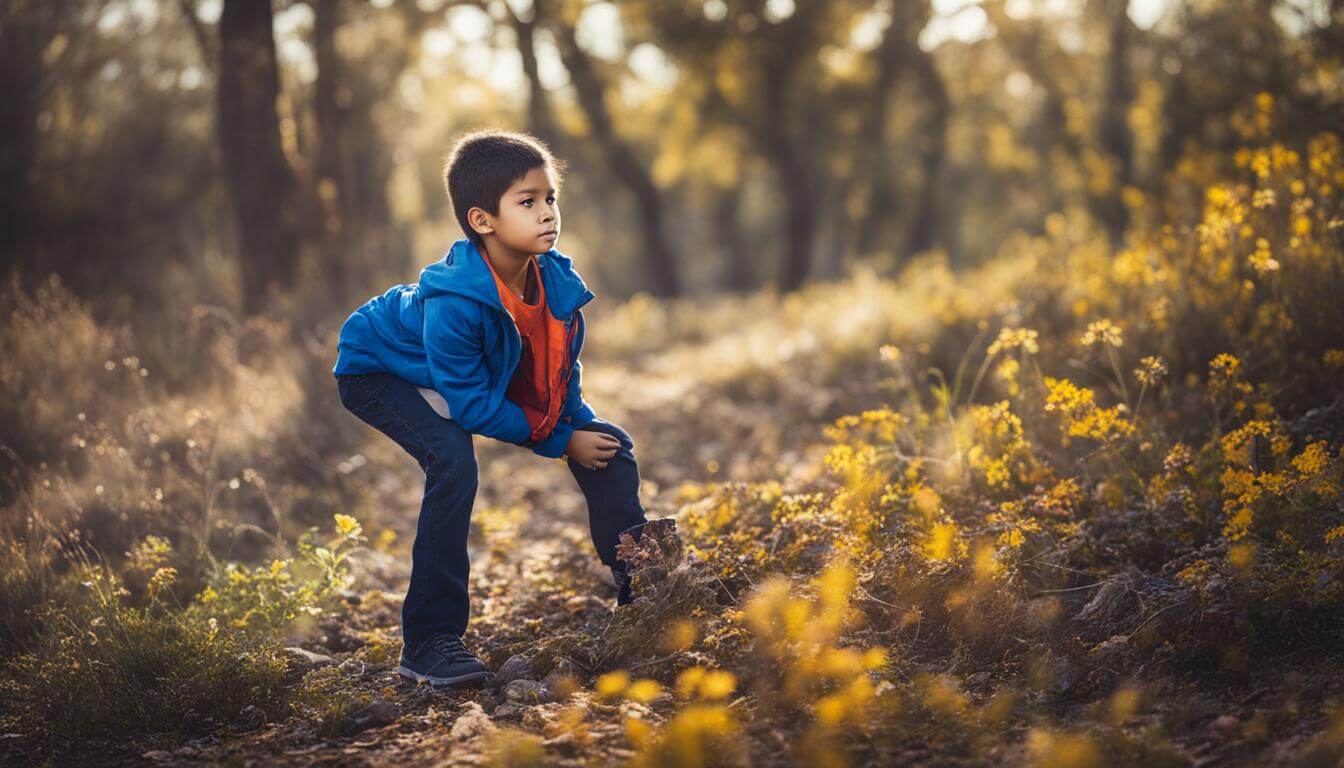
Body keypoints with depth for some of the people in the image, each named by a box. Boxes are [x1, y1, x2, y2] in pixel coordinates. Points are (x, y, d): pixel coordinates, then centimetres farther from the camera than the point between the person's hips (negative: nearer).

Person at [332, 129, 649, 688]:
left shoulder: (556, 280, -19)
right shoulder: (453, 303, -40)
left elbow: (560, 367, -2)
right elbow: (470, 403, -34)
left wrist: (580, 424, -15)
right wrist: (561, 442, -28)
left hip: (488, 375, 7)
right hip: (379, 373, -7)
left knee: (608, 445, 2)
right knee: (453, 460, -36)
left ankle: (642, 593, 14)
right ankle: (428, 643, -26)